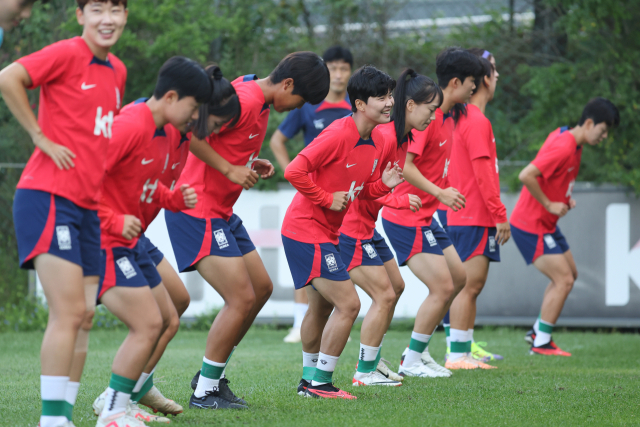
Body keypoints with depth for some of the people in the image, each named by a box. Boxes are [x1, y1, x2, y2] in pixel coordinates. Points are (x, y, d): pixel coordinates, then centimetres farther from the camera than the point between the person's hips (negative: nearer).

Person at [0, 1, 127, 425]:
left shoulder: (117, 71, 15)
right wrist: (42, 137, -16)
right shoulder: (67, 55, -9)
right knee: (69, 313, -13)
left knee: (83, 317, 7)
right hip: (49, 197, -8)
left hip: (89, 207, 8)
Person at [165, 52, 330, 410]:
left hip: (221, 212, 11)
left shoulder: (259, 101, 12)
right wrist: (229, 169, -23)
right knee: (242, 299, -12)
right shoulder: (245, 100, -20)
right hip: (198, 212, -11)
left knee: (262, 288, 14)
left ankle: (213, 374, 23)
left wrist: (252, 164, 7)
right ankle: (205, 391, -1)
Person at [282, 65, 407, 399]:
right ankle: (320, 382, -3)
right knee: (348, 304, -12)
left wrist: (384, 184, -4)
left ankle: (310, 380, 33)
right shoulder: (339, 135, -22)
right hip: (306, 230, -10)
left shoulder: (377, 141, 6)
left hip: (326, 232, 10)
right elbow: (294, 172, -26)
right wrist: (326, 198, -20)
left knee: (321, 307, 20)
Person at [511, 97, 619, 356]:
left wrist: (566, 198, 8)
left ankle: (538, 331, 23)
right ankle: (541, 343, -2)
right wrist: (549, 205, -22)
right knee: (564, 279, -10)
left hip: (546, 224, 10)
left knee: (570, 275, 16)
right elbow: (526, 176, -32)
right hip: (531, 225, -10)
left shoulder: (569, 140, 7)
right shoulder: (563, 147, -24)